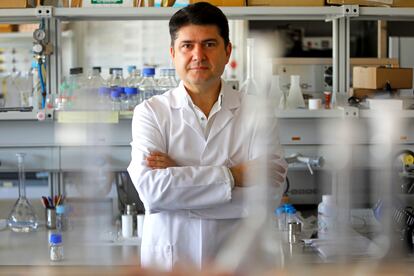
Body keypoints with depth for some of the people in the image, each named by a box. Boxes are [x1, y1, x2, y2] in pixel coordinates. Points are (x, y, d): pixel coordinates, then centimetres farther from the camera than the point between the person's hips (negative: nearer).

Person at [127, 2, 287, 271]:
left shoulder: (257, 112, -2)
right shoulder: (150, 112, -2)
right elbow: (151, 188, -16)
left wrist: (179, 176, -15)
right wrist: (234, 175, -18)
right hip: (167, 260, 0)